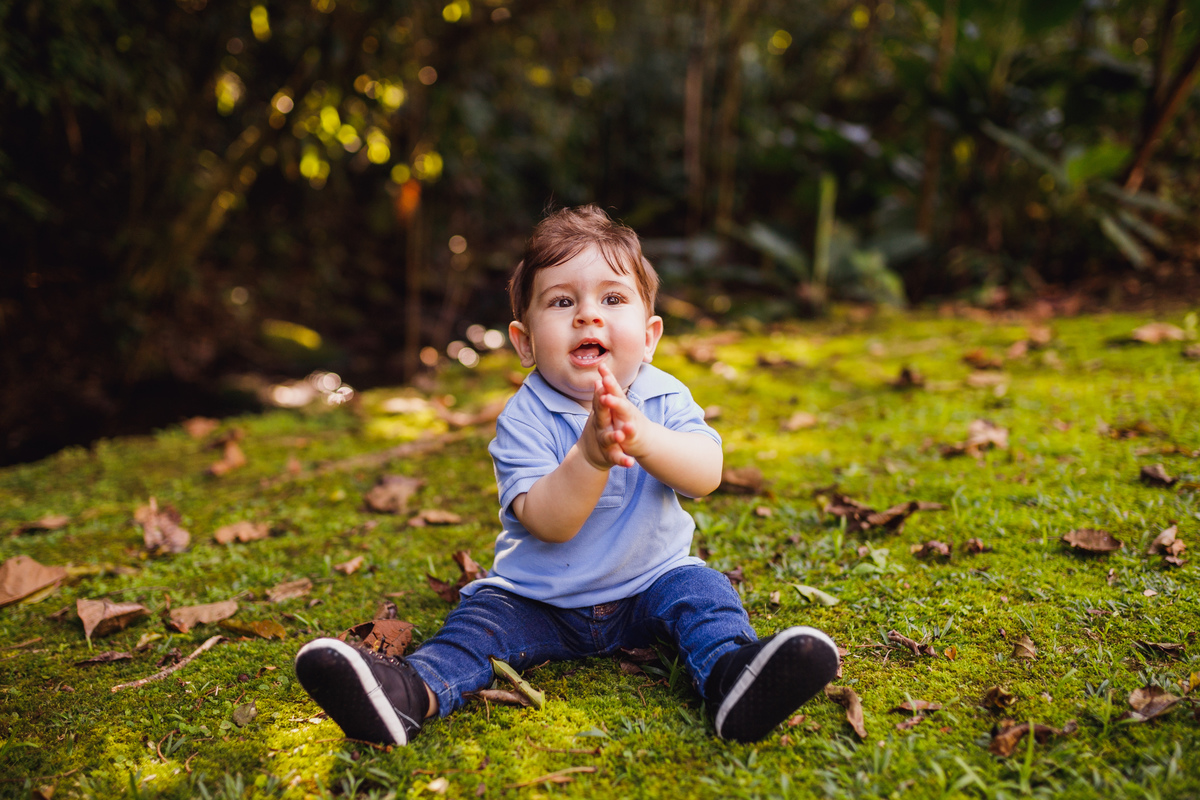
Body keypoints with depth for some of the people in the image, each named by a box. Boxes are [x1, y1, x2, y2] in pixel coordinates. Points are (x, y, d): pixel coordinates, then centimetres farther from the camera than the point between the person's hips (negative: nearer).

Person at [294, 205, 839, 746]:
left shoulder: (664, 397, -8)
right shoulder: (524, 418, -16)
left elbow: (706, 474, -26)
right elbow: (546, 523, -28)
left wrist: (641, 436, -46)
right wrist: (591, 456, -46)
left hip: (649, 584, 1)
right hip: (540, 601, -1)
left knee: (700, 591, -22)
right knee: (482, 616, -20)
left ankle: (729, 672, -46)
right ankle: (415, 692, -39)